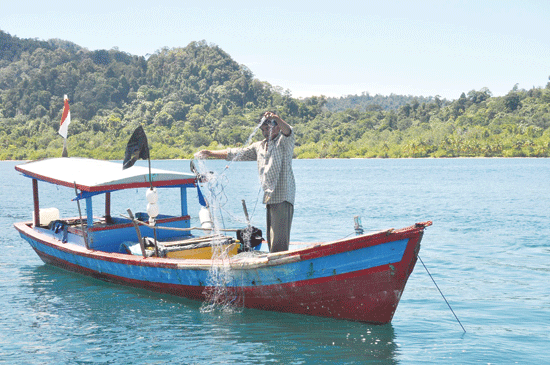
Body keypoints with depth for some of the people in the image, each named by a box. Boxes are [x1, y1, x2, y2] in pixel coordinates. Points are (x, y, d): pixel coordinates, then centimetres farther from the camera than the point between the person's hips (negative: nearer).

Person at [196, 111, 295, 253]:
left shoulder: (284, 142, 1)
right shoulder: (259, 147, 22)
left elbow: (288, 132, -21)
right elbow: (236, 154, 23)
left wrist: (277, 119, -41)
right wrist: (209, 153, 18)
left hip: (283, 198, -8)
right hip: (269, 199, 8)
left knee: (279, 242, -15)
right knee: (271, 240, 5)